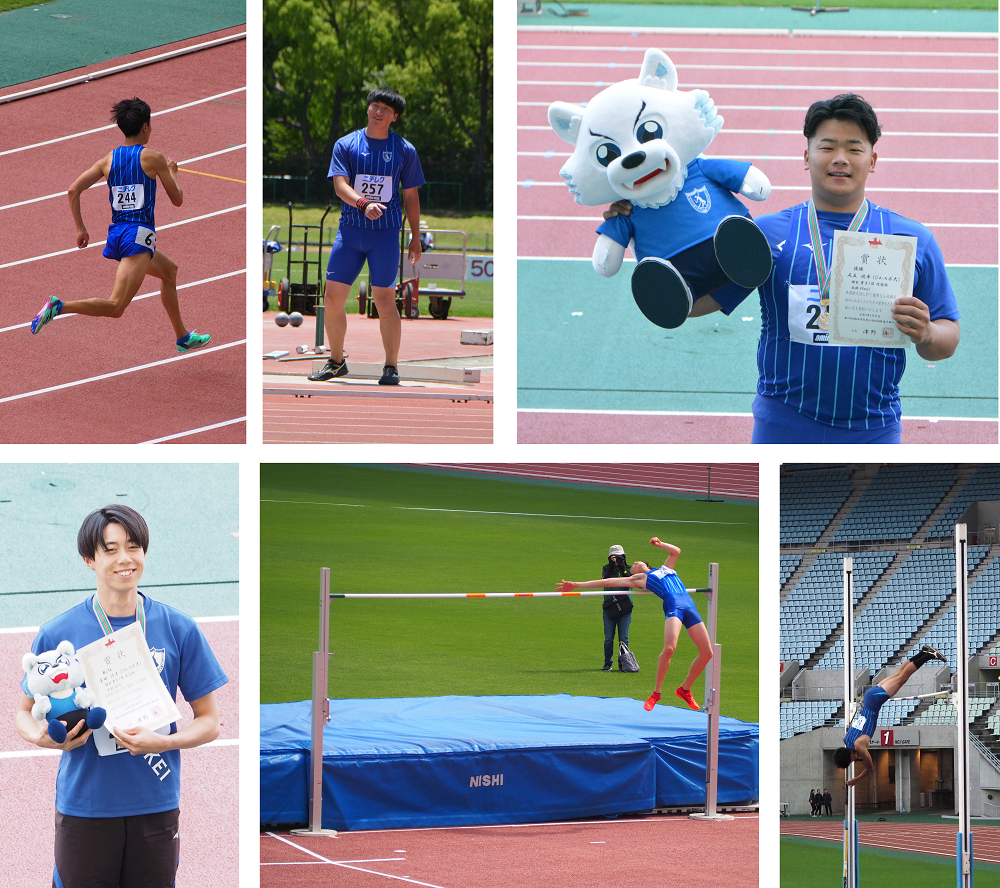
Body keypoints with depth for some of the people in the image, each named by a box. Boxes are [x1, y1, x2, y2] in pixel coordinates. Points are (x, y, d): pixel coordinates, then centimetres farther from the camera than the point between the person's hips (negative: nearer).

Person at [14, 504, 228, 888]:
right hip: (84, 807, -1)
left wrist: (162, 743, -15)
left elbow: (209, 722, 5)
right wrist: (44, 737, -13)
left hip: (155, 808, 1)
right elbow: (24, 712, 10)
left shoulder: (179, 630, 1)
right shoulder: (58, 634, 0)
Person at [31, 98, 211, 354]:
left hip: (116, 233, 8)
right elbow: (177, 199, 3)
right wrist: (172, 173, 23)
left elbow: (73, 191, 2)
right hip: (139, 235, -8)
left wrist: (81, 228, 11)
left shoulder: (108, 160, 9)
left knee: (169, 271, 32)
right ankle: (59, 307, -35)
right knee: (116, 307, -18)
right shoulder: (153, 157, -4)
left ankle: (183, 337, 38)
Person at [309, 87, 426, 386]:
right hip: (350, 228, 1)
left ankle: (391, 367, 3)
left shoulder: (405, 151, 6)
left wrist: (415, 238, 6)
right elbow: (340, 185, -7)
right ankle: (336, 362, 17)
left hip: (386, 232, -1)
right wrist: (364, 204, -26)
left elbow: (410, 196, 10)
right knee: (333, 298, 0)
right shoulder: (346, 145, 5)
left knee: (385, 301, -7)